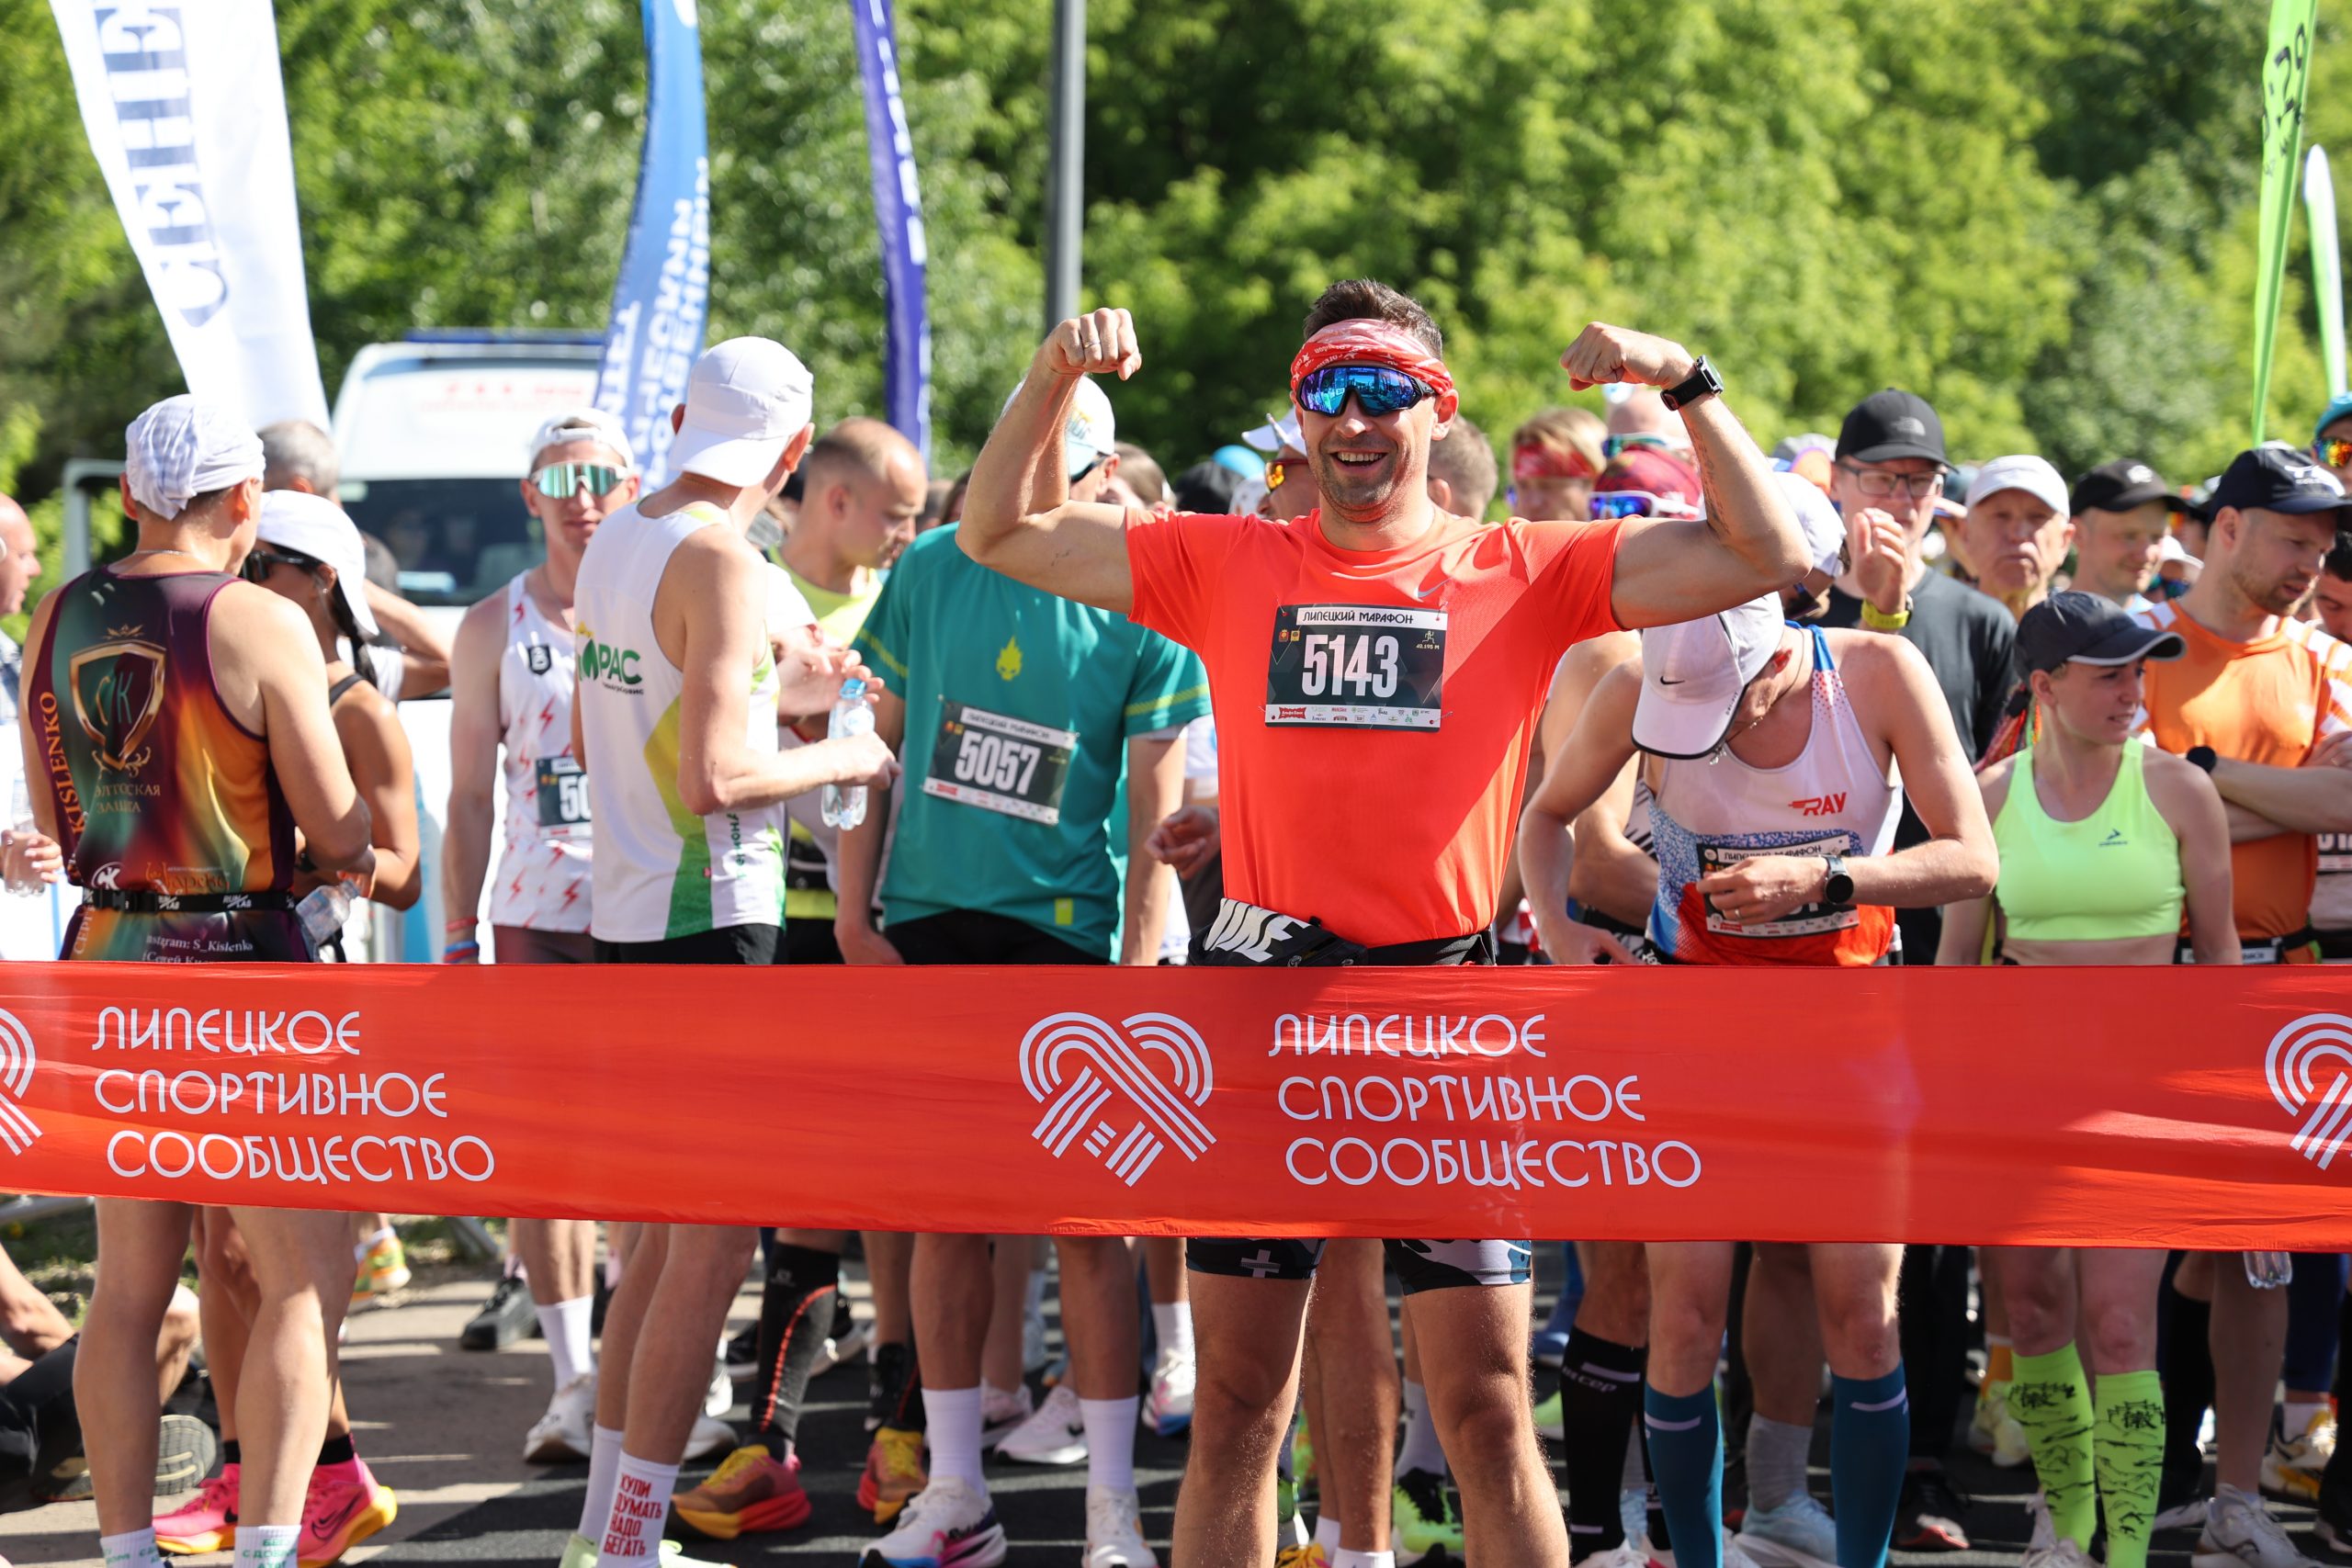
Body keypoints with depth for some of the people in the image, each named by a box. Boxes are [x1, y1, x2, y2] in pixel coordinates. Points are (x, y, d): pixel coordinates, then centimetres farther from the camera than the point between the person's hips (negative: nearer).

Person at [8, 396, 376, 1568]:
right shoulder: (260, 625, -12)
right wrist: (341, 847, 14)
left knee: (130, 1286, 11)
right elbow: (340, 833, -8)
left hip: (103, 958, 6)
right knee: (306, 1274, 0)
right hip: (236, 968, -6)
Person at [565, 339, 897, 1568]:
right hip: (709, 927, -9)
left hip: (627, 918, 9)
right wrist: (844, 759, -6)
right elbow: (718, 776, -23)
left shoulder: (614, 541, 12)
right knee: (713, 1246, -5)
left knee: (672, 1229, 17)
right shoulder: (721, 561, -16)